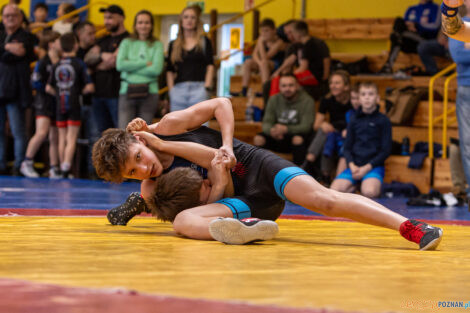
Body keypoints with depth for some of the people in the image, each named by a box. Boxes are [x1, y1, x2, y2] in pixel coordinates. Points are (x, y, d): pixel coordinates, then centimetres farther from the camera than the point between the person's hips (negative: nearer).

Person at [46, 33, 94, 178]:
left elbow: (48, 88, 9)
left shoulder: (56, 66, 6)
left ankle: (62, 167, 14)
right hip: (74, 105, -4)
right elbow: (90, 87, -9)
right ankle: (66, 167, -16)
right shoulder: (79, 64, -6)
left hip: (60, 105, 4)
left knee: (62, 138, 12)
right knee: (71, 139, -4)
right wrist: (80, 91, 9)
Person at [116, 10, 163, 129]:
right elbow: (120, 64, -6)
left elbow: (156, 69, -8)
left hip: (149, 92, 0)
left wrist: (132, 66, -6)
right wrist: (145, 63, -7)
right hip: (127, 91, 0)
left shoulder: (157, 45, 7)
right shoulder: (127, 43, 10)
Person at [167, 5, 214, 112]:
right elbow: (169, 70, 13)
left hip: (199, 88, -2)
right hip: (178, 90, 3)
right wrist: (171, 90, 2)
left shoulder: (204, 41, 10)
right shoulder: (174, 44, 15)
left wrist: (207, 88, -7)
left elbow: (210, 66, 4)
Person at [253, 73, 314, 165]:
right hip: (278, 137, 4)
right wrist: (272, 130, -29)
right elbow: (266, 123, -3)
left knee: (298, 139, -37)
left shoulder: (307, 101, -11)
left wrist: (286, 129, -35)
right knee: (258, 139, -21)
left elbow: (306, 126, -19)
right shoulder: (274, 100, 2)